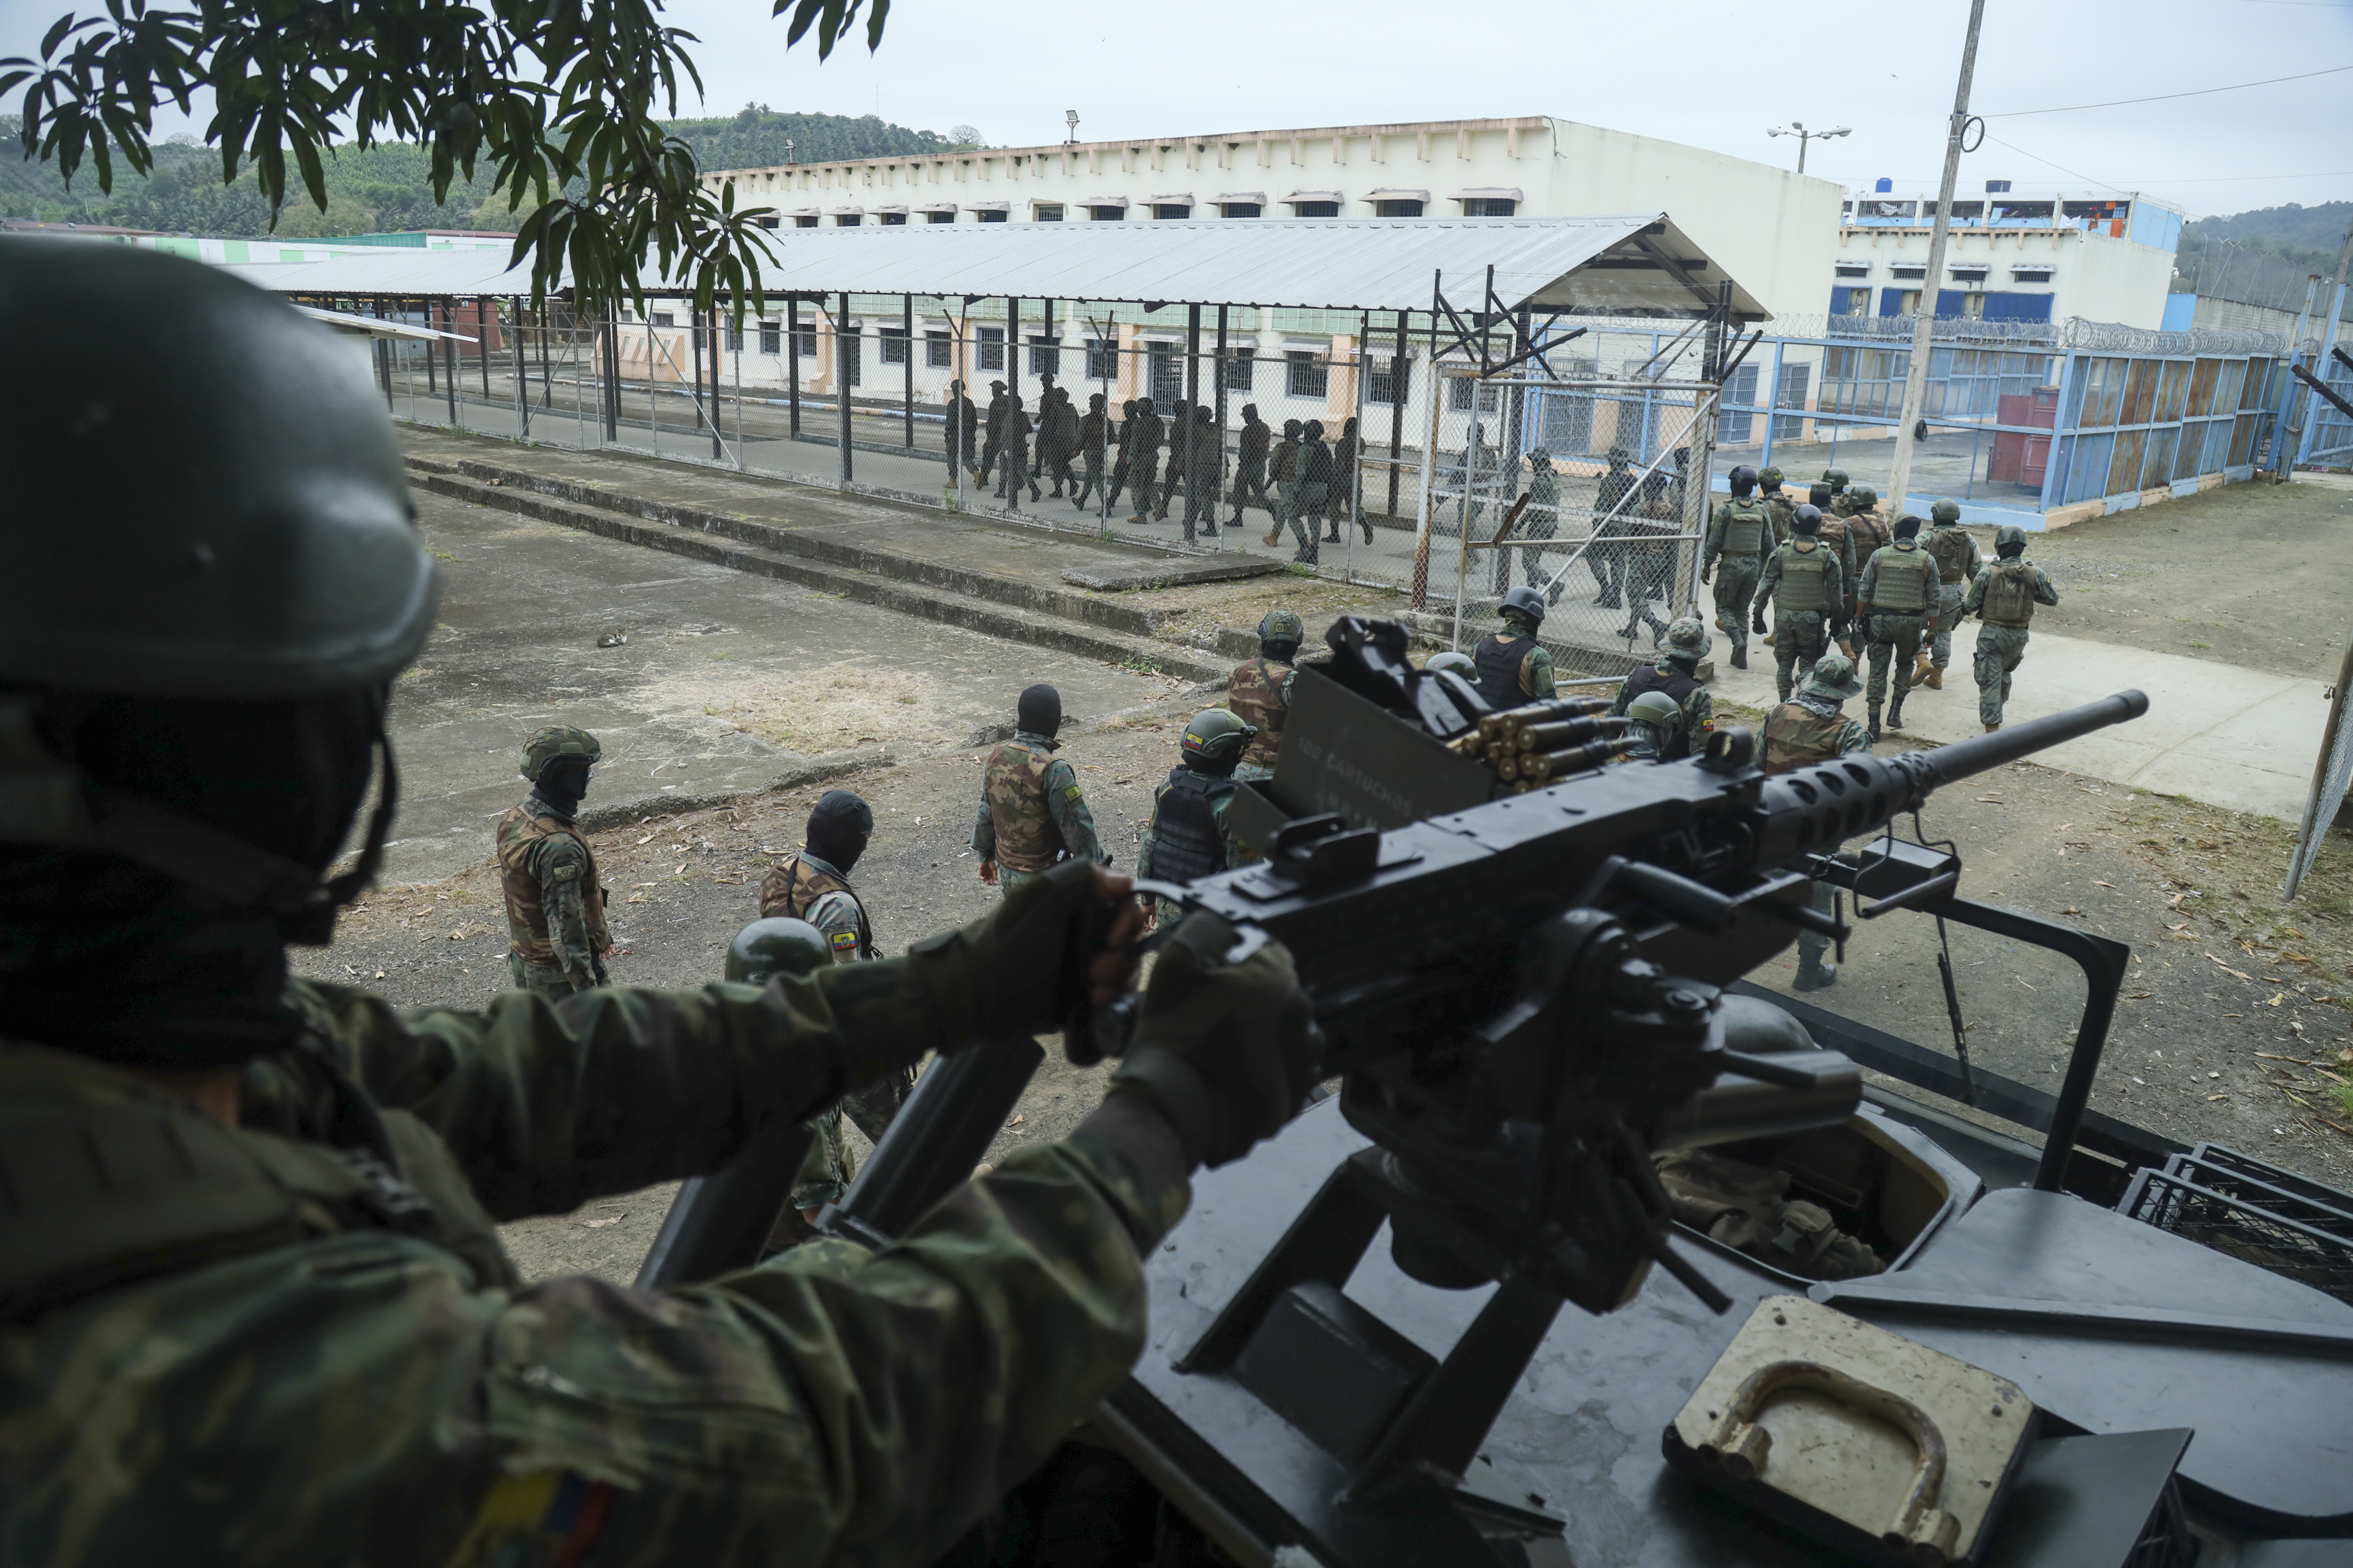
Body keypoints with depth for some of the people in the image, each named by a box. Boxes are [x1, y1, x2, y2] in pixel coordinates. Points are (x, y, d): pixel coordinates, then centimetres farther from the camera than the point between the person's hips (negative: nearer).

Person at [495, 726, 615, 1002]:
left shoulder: (513, 819, -1)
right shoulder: (559, 847, -31)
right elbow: (566, 929, -29)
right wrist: (588, 989, -24)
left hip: (522, 958, 9)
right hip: (558, 972, -9)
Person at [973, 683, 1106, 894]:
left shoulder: (997, 757, -3)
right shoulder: (1053, 770, -25)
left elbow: (986, 813, 10)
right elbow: (1077, 827, -21)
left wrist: (987, 855, 23)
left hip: (1007, 871, 7)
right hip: (1044, 877, -7)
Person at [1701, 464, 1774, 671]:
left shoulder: (1726, 509, -9)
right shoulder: (1762, 510, 4)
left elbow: (1714, 541, -8)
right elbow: (1769, 544, 7)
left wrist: (1706, 566, 0)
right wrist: (1766, 568, 16)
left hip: (1731, 564, -4)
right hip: (1754, 565, 4)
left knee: (1724, 605, 8)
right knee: (1743, 609, 14)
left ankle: (1738, 640, -17)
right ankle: (1740, 655, 10)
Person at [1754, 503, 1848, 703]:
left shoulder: (1781, 553, -5)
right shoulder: (1827, 556, -4)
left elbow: (1766, 585, -2)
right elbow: (1835, 591, 1)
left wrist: (1759, 613, 7)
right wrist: (1837, 619, 11)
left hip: (1784, 616, 0)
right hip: (1813, 619, 0)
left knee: (1784, 664, 11)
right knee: (1808, 664, 7)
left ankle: (1785, 703, 15)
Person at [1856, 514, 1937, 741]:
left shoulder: (1879, 555, -3)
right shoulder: (1928, 560, -2)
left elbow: (1864, 591, 0)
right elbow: (1932, 599, 1)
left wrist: (1860, 619, 11)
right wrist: (1932, 630, 9)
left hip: (1881, 619, 0)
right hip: (1912, 621, 1)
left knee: (1878, 670, 4)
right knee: (1905, 665, 23)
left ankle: (1874, 725, 3)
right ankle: (1895, 711, 13)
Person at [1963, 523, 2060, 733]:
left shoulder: (1988, 573, -13)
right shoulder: (2034, 573, -7)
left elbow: (1971, 606, -8)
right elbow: (2052, 599, 5)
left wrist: (1962, 606, 15)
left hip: (1992, 634, -4)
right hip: (2019, 636, 4)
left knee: (1990, 680, -2)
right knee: (2005, 673, 26)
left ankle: (1992, 727, -8)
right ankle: (1996, 712, 44)